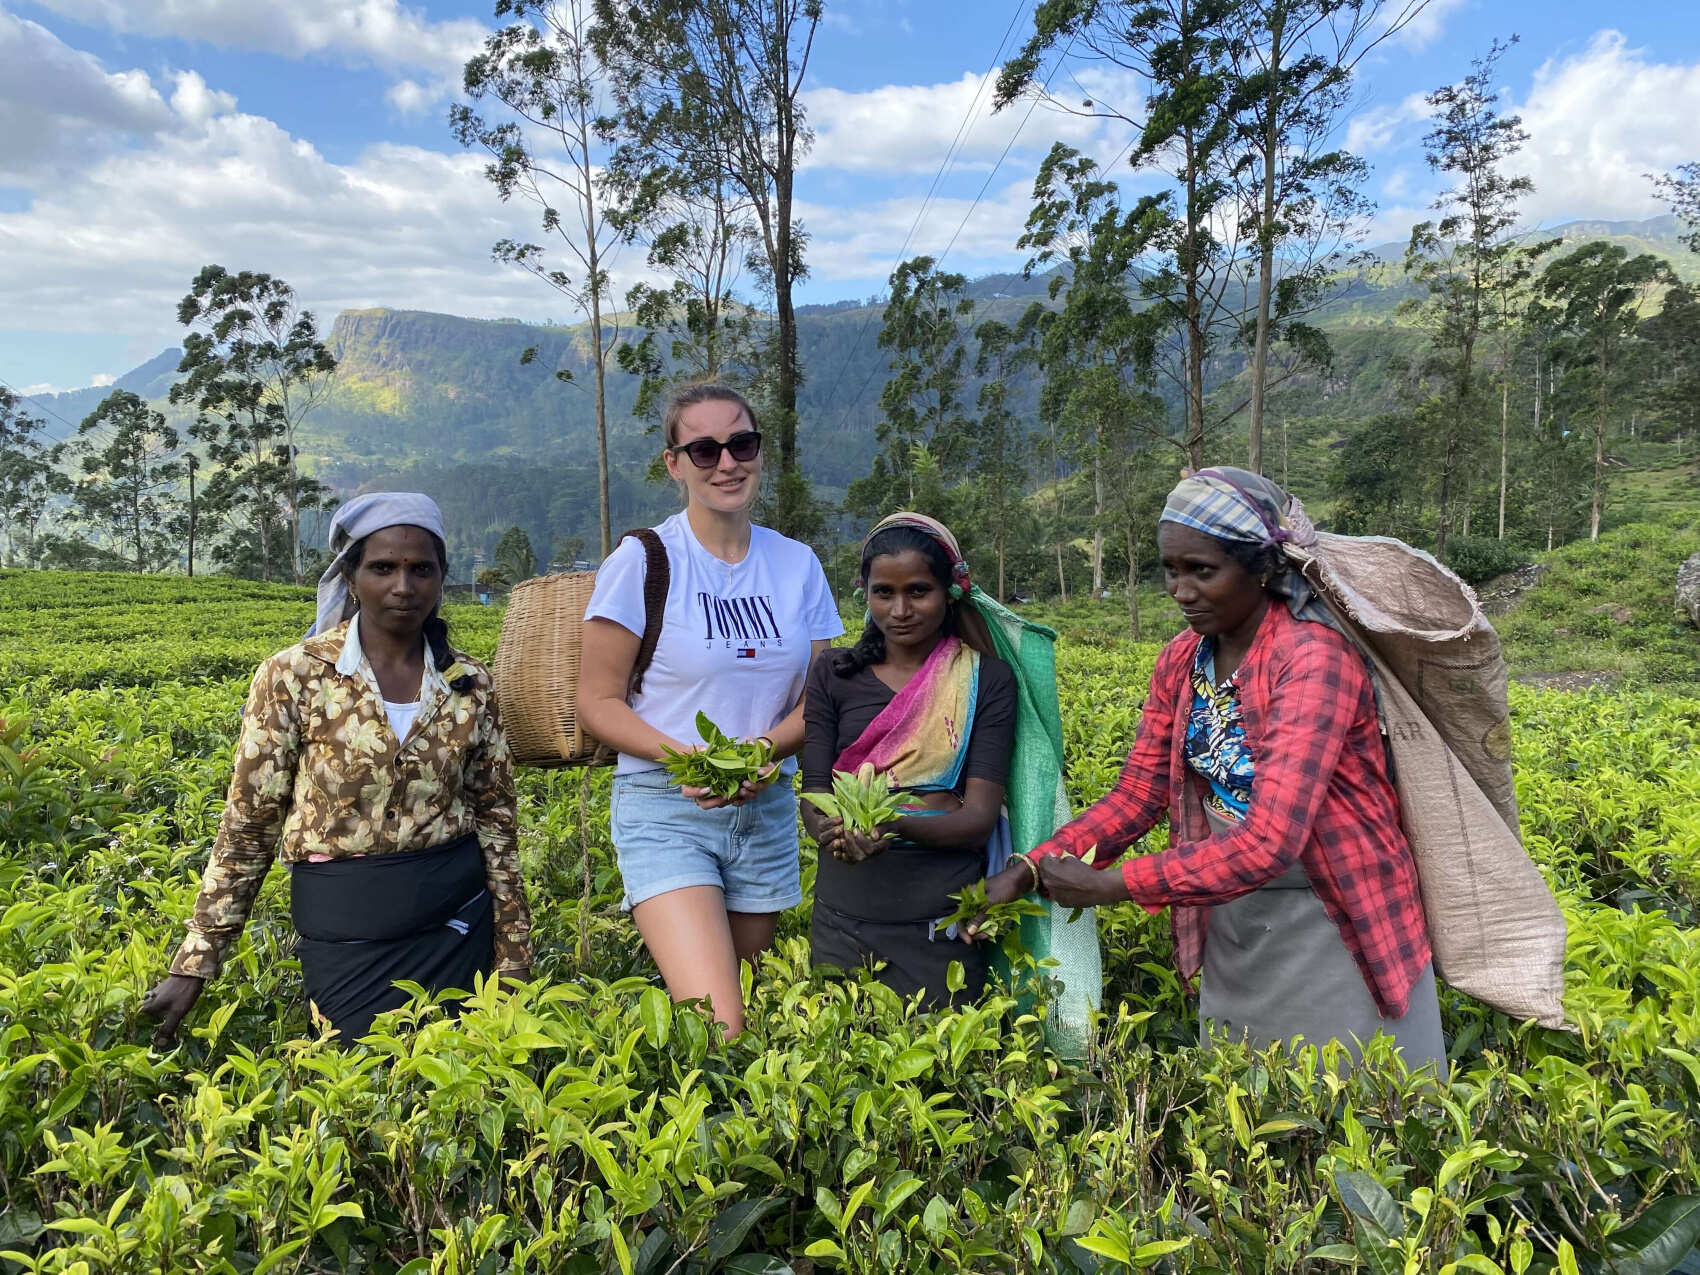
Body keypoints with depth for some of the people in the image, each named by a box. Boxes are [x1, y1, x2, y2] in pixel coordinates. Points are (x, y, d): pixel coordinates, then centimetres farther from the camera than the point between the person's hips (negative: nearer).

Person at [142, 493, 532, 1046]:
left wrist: (515, 954, 7)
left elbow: (495, 820, 6)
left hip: (458, 919, 3)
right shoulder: (294, 677, -8)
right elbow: (247, 827, -3)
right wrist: (194, 965, -2)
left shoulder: (469, 683, 0)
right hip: (348, 932, -2)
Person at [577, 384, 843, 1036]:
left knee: (751, 1008, 13)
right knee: (717, 1030, -17)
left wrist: (764, 749, -14)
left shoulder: (797, 565, 5)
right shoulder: (644, 561, -7)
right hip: (665, 812, -4)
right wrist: (685, 757, -20)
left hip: (766, 810, 5)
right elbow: (598, 701, -5)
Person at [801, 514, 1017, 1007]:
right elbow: (813, 797, 0)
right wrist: (832, 830, -23)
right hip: (844, 915, 2)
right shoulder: (834, 674, 5)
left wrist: (895, 824, -25)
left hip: (942, 917, -1)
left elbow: (980, 817, -7)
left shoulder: (986, 680, -1)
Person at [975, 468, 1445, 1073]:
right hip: (1232, 929, 6)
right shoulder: (1180, 660, -1)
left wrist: (1111, 886, -26)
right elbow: (1137, 795, 1)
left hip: (1336, 930, -6)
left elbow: (1269, 841, -30)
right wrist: (1031, 868, -13)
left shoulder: (1314, 660, -23)